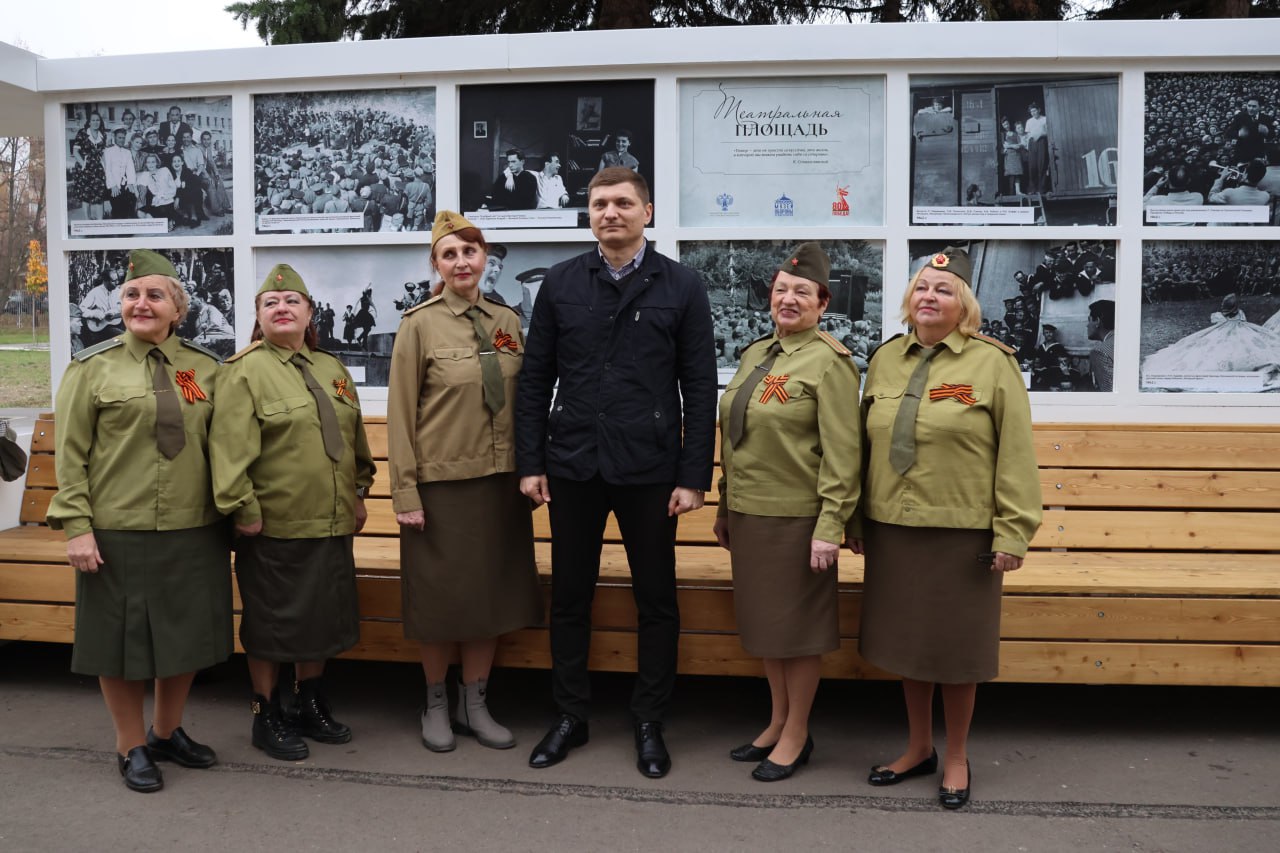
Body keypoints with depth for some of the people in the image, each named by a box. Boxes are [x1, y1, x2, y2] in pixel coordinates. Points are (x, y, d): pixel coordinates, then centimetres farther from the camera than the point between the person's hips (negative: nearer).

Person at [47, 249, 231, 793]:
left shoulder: (206, 368, 6)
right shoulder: (92, 368, 0)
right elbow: (71, 455, -2)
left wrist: (231, 514, 9)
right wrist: (76, 526, -8)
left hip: (194, 533, 3)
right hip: (118, 534, -3)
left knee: (187, 636, 12)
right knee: (121, 640, 7)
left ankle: (168, 732, 33)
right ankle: (131, 747, 26)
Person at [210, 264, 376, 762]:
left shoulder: (332, 369, 12)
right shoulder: (245, 372, -9)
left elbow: (355, 439, 19)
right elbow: (230, 447, -14)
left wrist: (359, 492, 17)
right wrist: (243, 510, -17)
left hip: (332, 525, 6)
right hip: (273, 529, -6)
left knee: (322, 618, 15)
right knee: (271, 624, 6)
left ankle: (309, 706, 33)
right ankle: (266, 717, 23)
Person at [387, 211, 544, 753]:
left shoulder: (508, 322, 6)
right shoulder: (419, 325, -6)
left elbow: (525, 401, 11)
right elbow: (400, 413, -6)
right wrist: (406, 493, -9)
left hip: (500, 482, 4)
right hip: (441, 483, -4)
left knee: (492, 594, 11)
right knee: (439, 597, 7)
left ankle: (474, 704, 27)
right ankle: (436, 705, 27)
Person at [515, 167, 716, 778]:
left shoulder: (681, 286, 0)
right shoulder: (560, 284, 5)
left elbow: (699, 387, -2)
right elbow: (535, 380, 6)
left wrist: (694, 476, -7)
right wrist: (530, 463, 0)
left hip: (649, 470, -1)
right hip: (572, 468, 2)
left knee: (656, 601, 9)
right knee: (569, 598, 12)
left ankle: (649, 723, 26)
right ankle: (570, 717, 28)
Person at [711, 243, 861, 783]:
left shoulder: (829, 360, -10)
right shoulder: (755, 354, 12)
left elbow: (842, 451, -14)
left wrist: (830, 525, -18)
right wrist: (725, 508, 17)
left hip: (796, 517, -7)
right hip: (748, 513, 7)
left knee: (796, 626, 5)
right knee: (764, 622, 16)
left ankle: (797, 734, 21)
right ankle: (777, 722, 32)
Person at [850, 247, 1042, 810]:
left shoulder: (991, 363, -5)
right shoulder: (886, 359, 8)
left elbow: (1015, 454, -7)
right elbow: (866, 444, 12)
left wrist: (1012, 532, -10)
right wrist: (857, 518, 11)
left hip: (963, 532, -4)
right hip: (892, 529, 4)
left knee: (956, 646, 7)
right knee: (905, 640, 14)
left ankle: (956, 759, 26)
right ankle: (919, 748, 32)